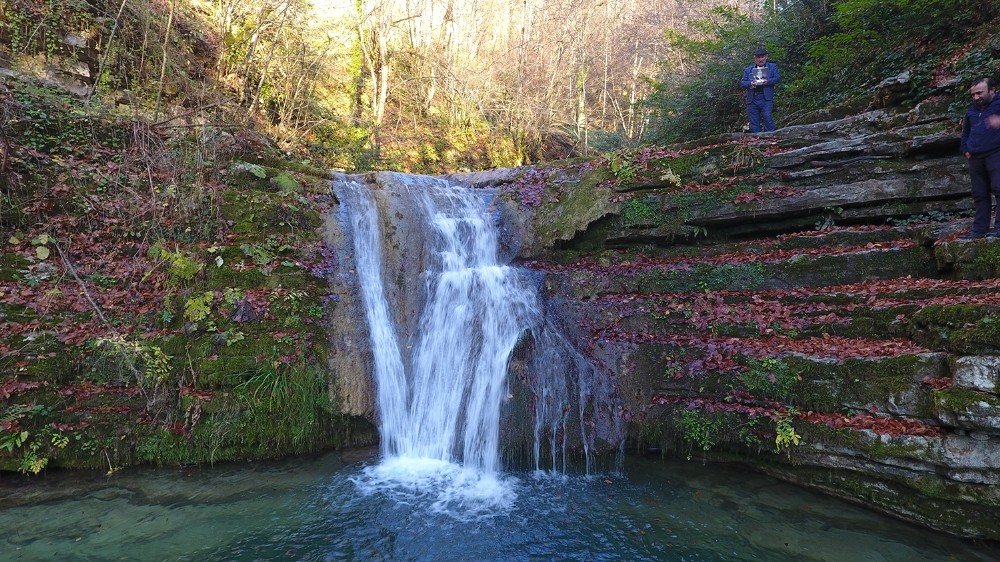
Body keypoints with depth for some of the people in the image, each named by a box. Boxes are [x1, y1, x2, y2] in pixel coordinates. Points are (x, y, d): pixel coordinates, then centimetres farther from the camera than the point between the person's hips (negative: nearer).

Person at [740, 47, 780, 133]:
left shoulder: (772, 67, 16)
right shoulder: (748, 70, 19)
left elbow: (778, 78, 4)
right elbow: (742, 83, 8)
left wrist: (767, 81, -15)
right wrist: (750, 83, -13)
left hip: (766, 98, -2)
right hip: (752, 99, 2)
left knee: (767, 116, -19)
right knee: (754, 122, 1)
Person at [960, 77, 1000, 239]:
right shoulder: (971, 111, 21)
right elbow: (965, 133, 32)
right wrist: (965, 149, 17)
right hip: (976, 158, 6)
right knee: (979, 194, 7)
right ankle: (979, 229, 9)